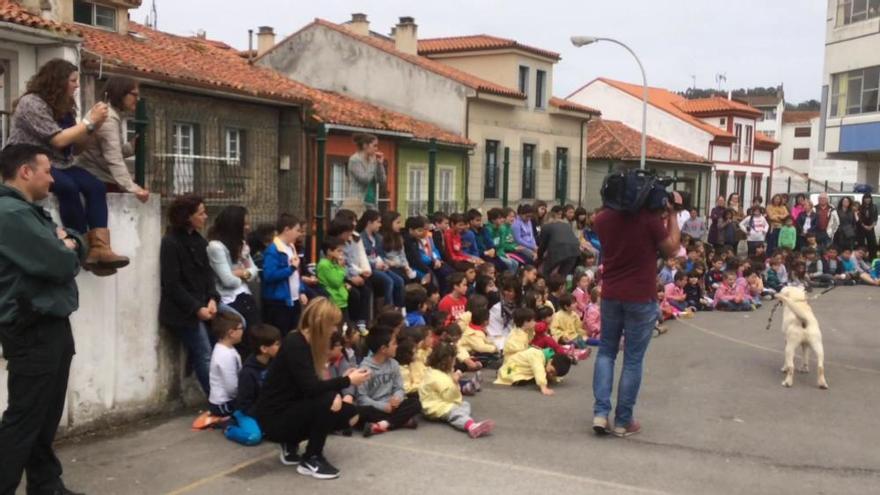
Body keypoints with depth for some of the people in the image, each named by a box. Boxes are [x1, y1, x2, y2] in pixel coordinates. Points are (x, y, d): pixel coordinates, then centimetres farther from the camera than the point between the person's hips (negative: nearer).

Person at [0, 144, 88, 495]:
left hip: (52, 326, 10)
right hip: (32, 332, -10)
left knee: (46, 417, 16)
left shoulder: (30, 212, 17)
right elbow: (61, 265, -23)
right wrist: (65, 251, 0)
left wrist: (66, 244, -7)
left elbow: (77, 248, 16)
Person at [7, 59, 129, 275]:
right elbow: (59, 140, -20)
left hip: (58, 164, 7)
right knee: (68, 187, -34)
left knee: (96, 187, -19)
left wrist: (95, 123, -4)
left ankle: (99, 247, -30)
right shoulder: (31, 103, -13)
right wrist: (90, 121, -16)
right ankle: (84, 248, -25)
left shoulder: (64, 106, 12)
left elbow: (76, 140, 11)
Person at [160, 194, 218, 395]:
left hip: (201, 305, 8)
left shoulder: (198, 240, 10)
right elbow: (172, 284, -16)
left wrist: (212, 299, -8)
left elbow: (207, 272, 9)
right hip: (183, 311, -8)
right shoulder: (171, 243, -13)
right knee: (205, 357, -8)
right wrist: (197, 308, -17)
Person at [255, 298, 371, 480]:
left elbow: (315, 385, 5)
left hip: (291, 410, 9)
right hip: (275, 417, -9)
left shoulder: (308, 343, 6)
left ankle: (291, 444, 11)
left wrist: (344, 379, -13)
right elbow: (310, 387, -29)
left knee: (349, 414, 1)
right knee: (328, 401, -28)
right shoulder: (295, 344, -21)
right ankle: (310, 460, -10)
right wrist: (348, 381, -20)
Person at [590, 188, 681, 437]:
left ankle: (600, 412, 6)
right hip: (641, 297, -4)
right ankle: (623, 421, 11)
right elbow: (671, 249, -2)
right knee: (633, 359, 5)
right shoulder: (650, 217, -13)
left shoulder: (602, 218, 0)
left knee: (606, 351, 16)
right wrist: (672, 214, 4)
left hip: (610, 295, 4)